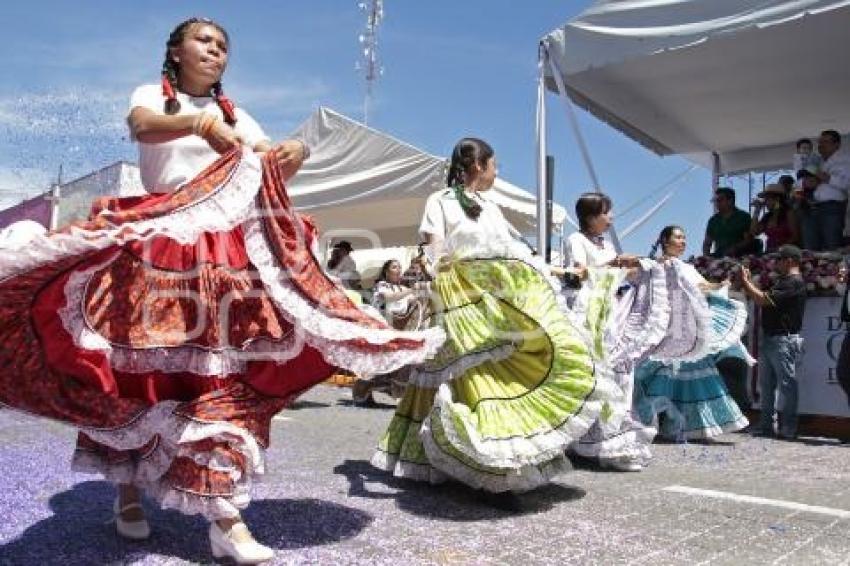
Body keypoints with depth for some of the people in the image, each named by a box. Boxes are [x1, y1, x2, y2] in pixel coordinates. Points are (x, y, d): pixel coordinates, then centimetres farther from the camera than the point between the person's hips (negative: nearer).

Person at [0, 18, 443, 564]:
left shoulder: (236, 115, 20)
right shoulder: (152, 95, 9)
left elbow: (274, 174, 11)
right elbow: (143, 128, -16)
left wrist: (298, 151, -13)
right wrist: (199, 121, -36)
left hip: (227, 253, 3)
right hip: (156, 247, -2)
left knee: (225, 374, -7)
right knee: (140, 371, 0)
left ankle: (225, 516, -7)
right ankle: (129, 489, 20)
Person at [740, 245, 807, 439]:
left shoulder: (794, 282, -14)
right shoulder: (783, 281, 19)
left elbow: (764, 300, -19)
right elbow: (764, 299, 17)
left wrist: (745, 282, -9)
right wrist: (749, 283, 12)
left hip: (785, 340, -10)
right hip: (770, 339, 10)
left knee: (786, 384, -4)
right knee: (766, 384, 12)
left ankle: (787, 429, 1)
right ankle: (766, 425, 18)